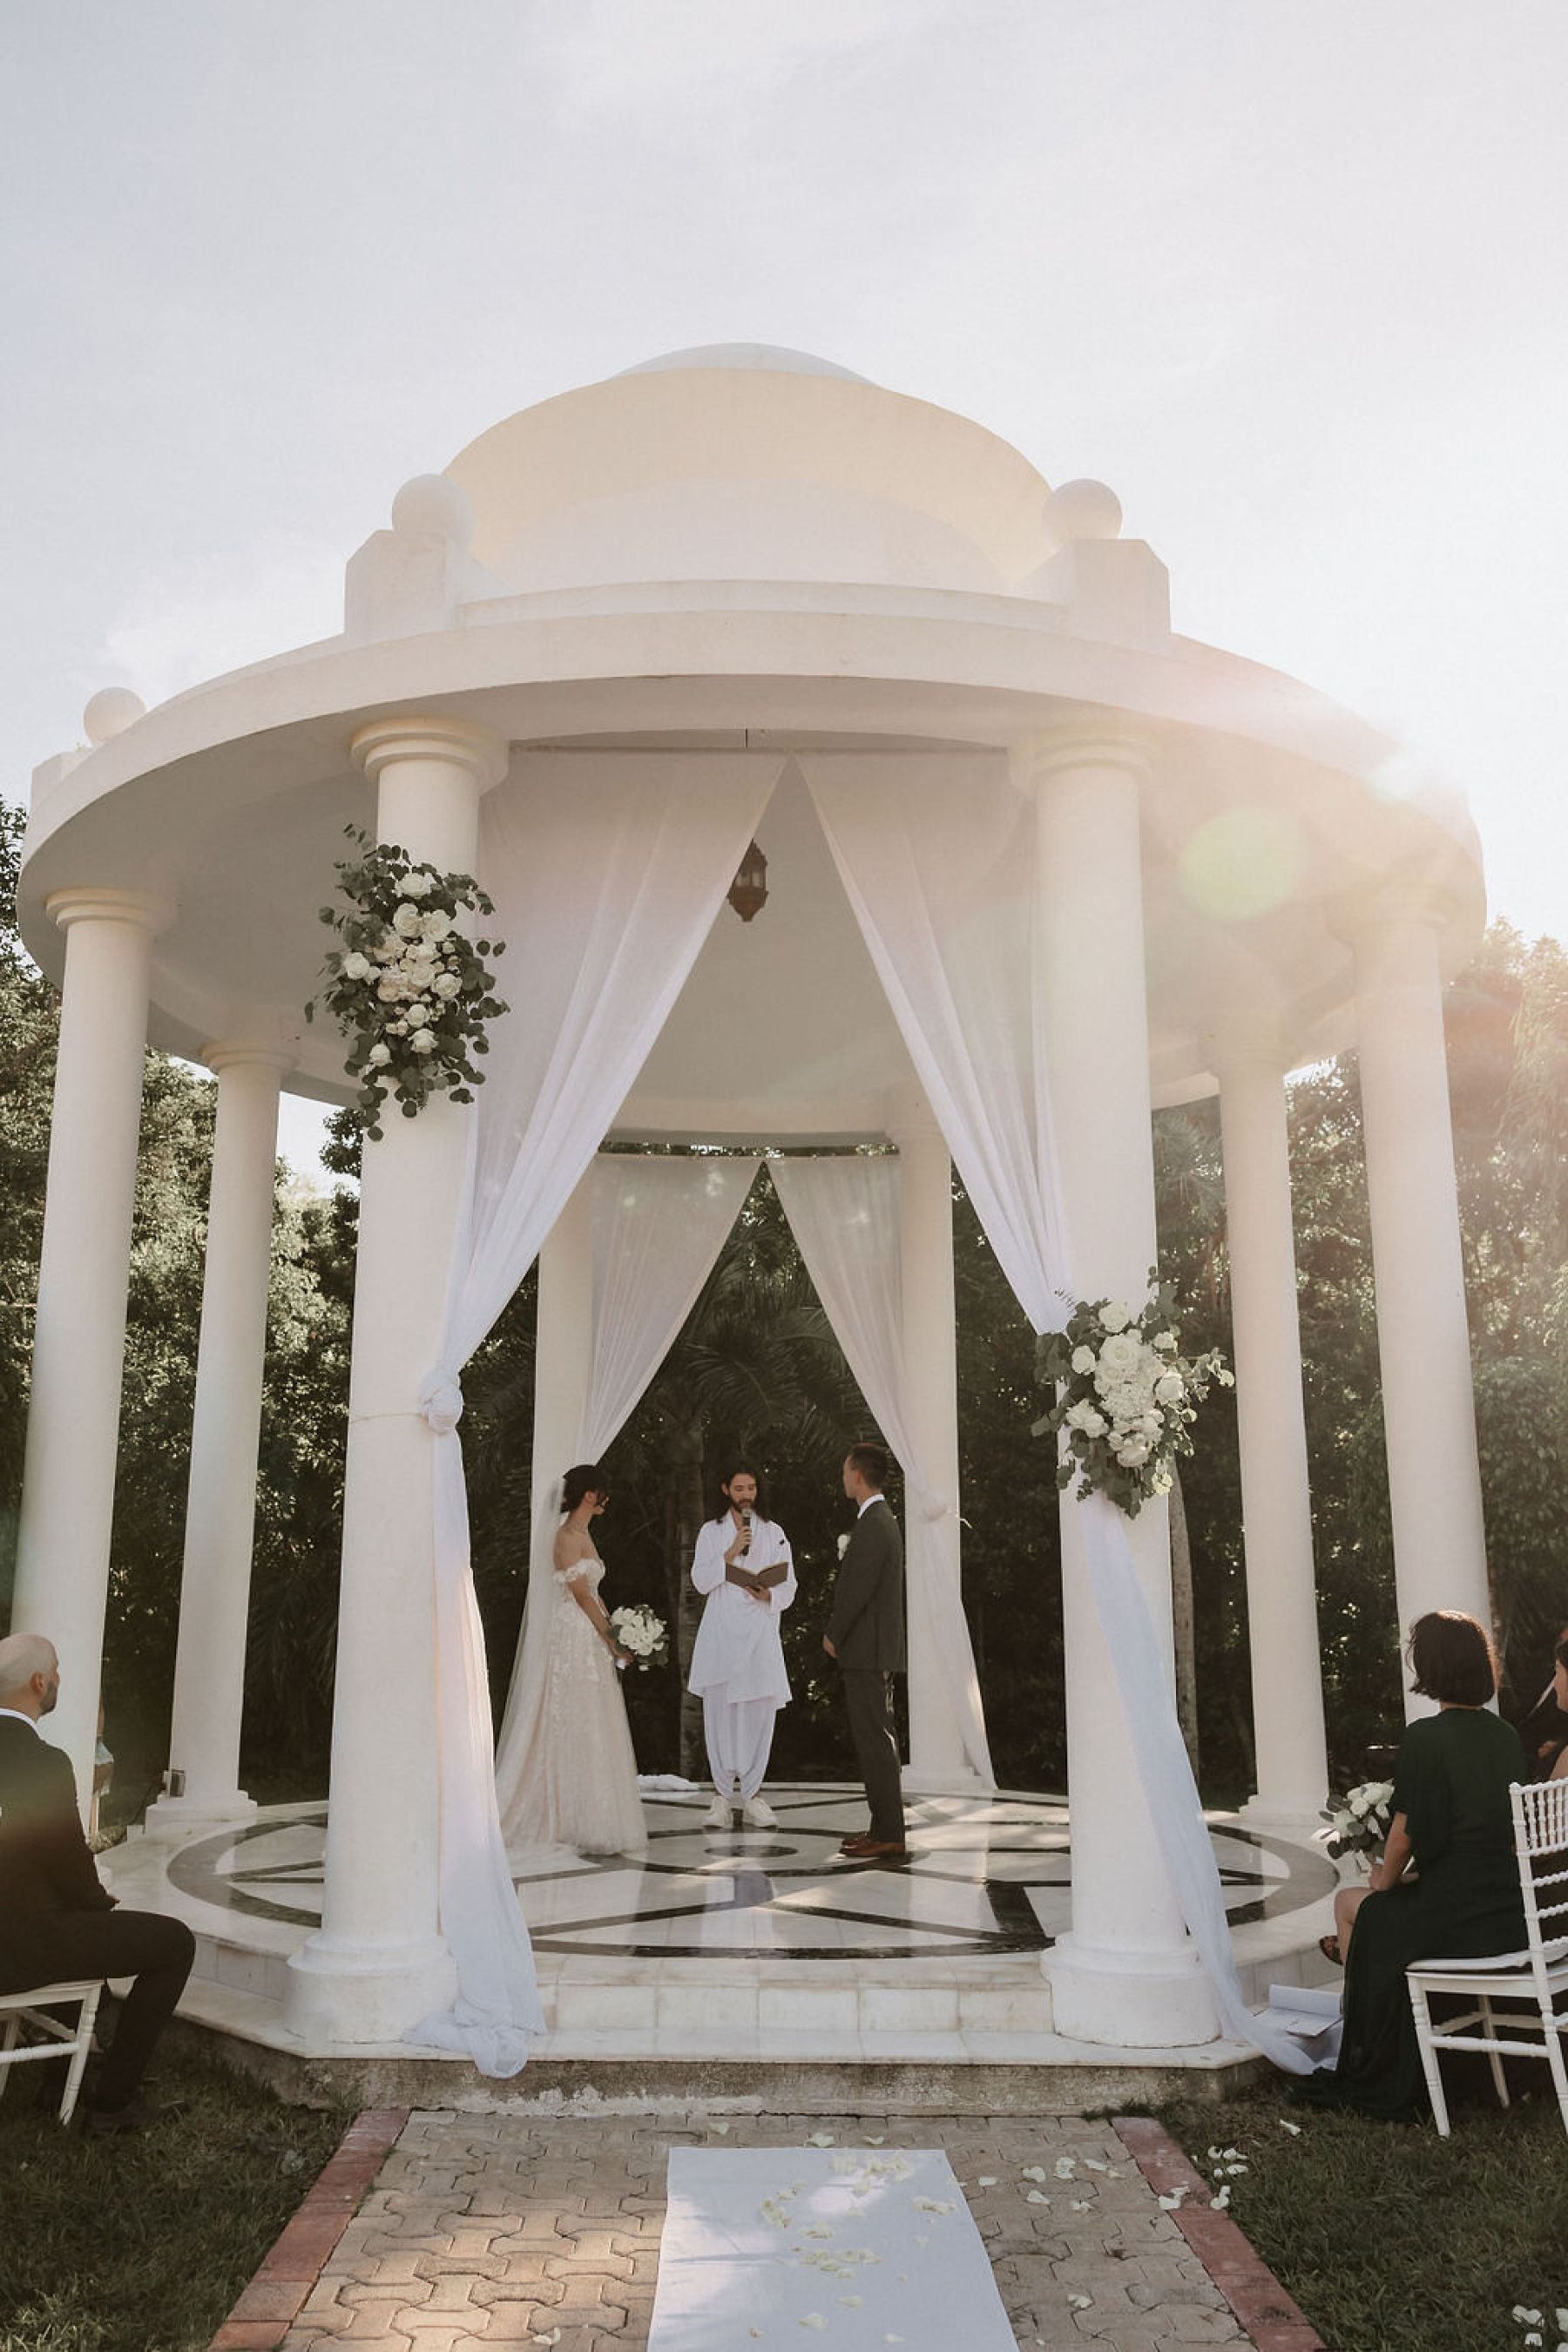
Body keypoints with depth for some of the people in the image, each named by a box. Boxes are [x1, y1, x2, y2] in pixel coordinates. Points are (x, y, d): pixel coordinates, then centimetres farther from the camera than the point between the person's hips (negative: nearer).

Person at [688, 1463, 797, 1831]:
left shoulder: (773, 1532, 11)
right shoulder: (711, 1531, 9)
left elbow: (789, 1586, 8)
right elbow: (701, 1581, 0)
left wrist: (769, 1595, -12)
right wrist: (731, 1552, -10)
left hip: (760, 1632, 1)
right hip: (721, 1631, 0)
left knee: (760, 1711, -4)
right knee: (720, 1711, -2)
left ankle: (751, 1794, 5)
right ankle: (722, 1795, 4)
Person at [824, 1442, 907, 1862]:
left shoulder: (872, 1526, -17)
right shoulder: (883, 1521, 15)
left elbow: (857, 1590, -20)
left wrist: (834, 1635, -7)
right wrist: (839, 1632, 15)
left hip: (867, 1653, -10)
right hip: (876, 1652, 10)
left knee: (875, 1741, -7)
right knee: (877, 1741, 13)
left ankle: (888, 1836, -4)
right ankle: (884, 1829, 19)